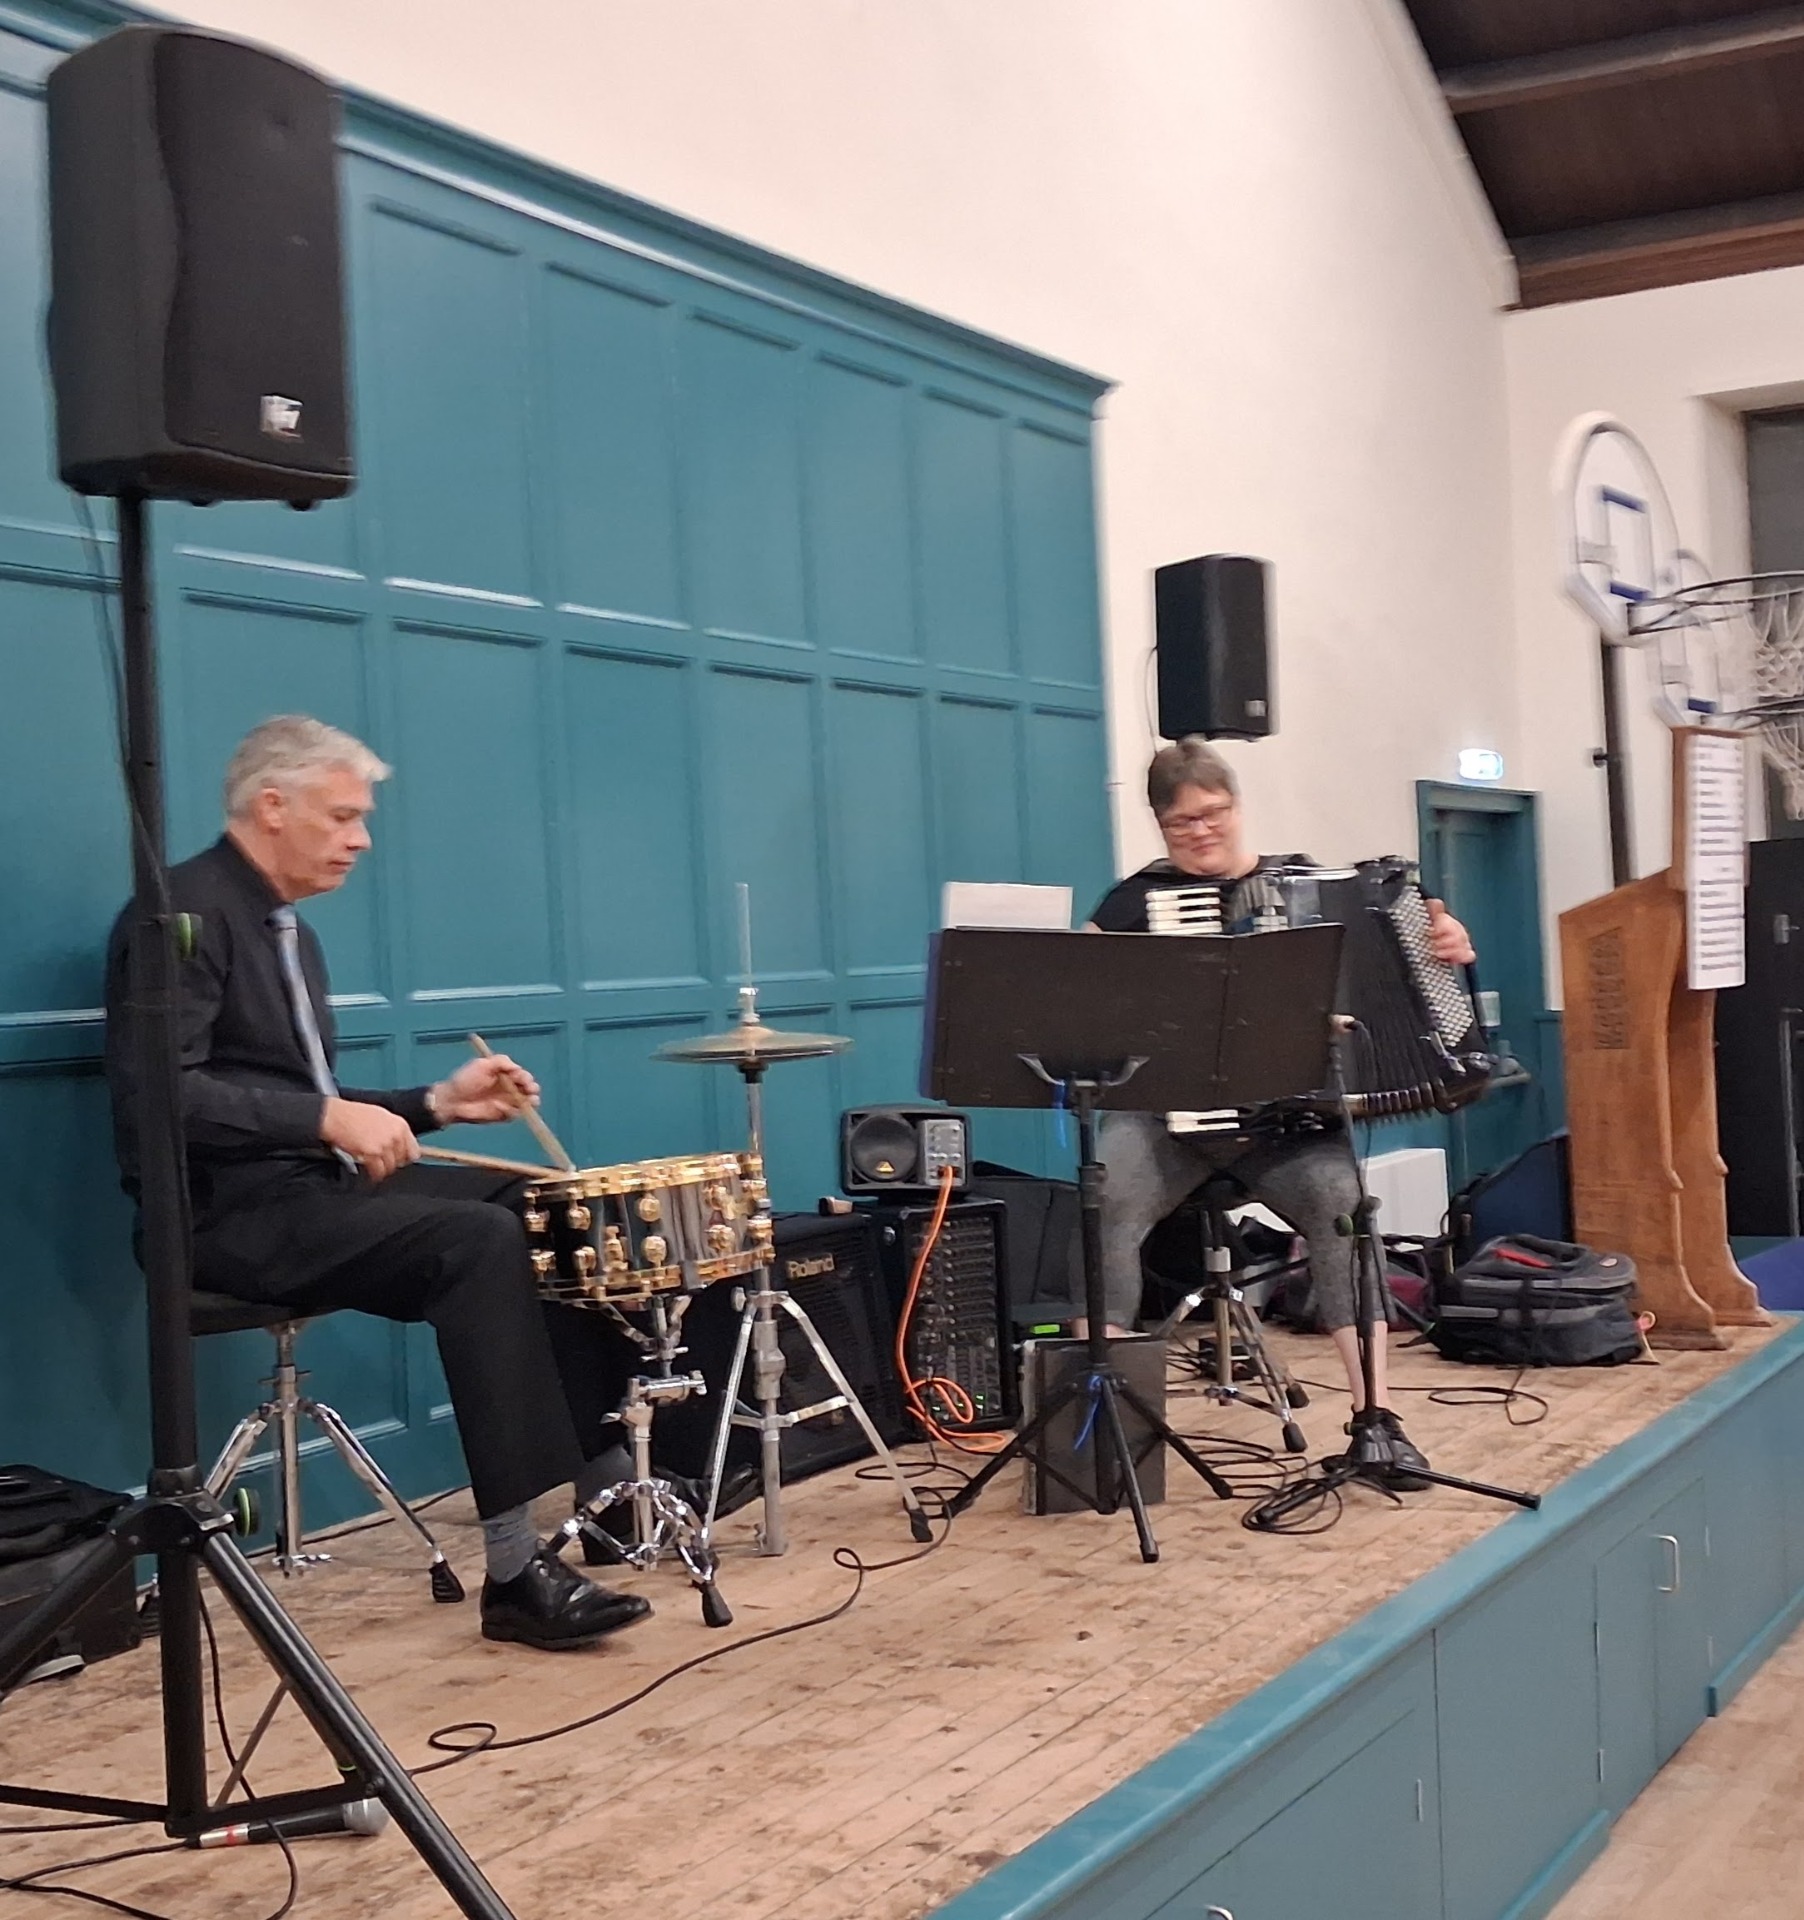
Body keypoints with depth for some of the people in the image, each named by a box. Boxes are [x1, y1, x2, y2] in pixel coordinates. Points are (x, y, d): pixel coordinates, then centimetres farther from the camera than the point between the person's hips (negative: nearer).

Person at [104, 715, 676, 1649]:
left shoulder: (287, 932, 19)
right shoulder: (186, 913, -12)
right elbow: (155, 1094, -24)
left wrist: (434, 1103, 9)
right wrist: (329, 1120, -26)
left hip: (312, 1185, 10)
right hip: (231, 1210, -10)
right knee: (480, 1242, -27)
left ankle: (606, 1482, 1)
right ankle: (515, 1571, -27)